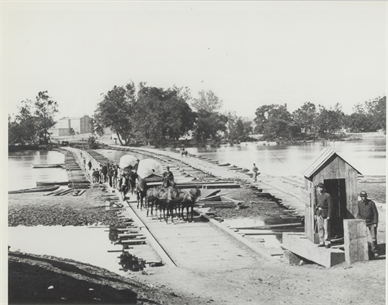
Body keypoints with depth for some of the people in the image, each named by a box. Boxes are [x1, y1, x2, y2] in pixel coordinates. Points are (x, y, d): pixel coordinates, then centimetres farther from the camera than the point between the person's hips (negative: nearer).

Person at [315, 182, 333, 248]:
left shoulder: (327, 195, -11)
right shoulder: (318, 196, 11)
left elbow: (330, 206, -11)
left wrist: (329, 215, -14)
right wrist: (315, 214, 13)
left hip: (325, 213, -7)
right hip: (319, 213, 7)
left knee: (326, 228, -4)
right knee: (320, 228, 7)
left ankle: (327, 242, 3)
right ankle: (322, 242, 13)